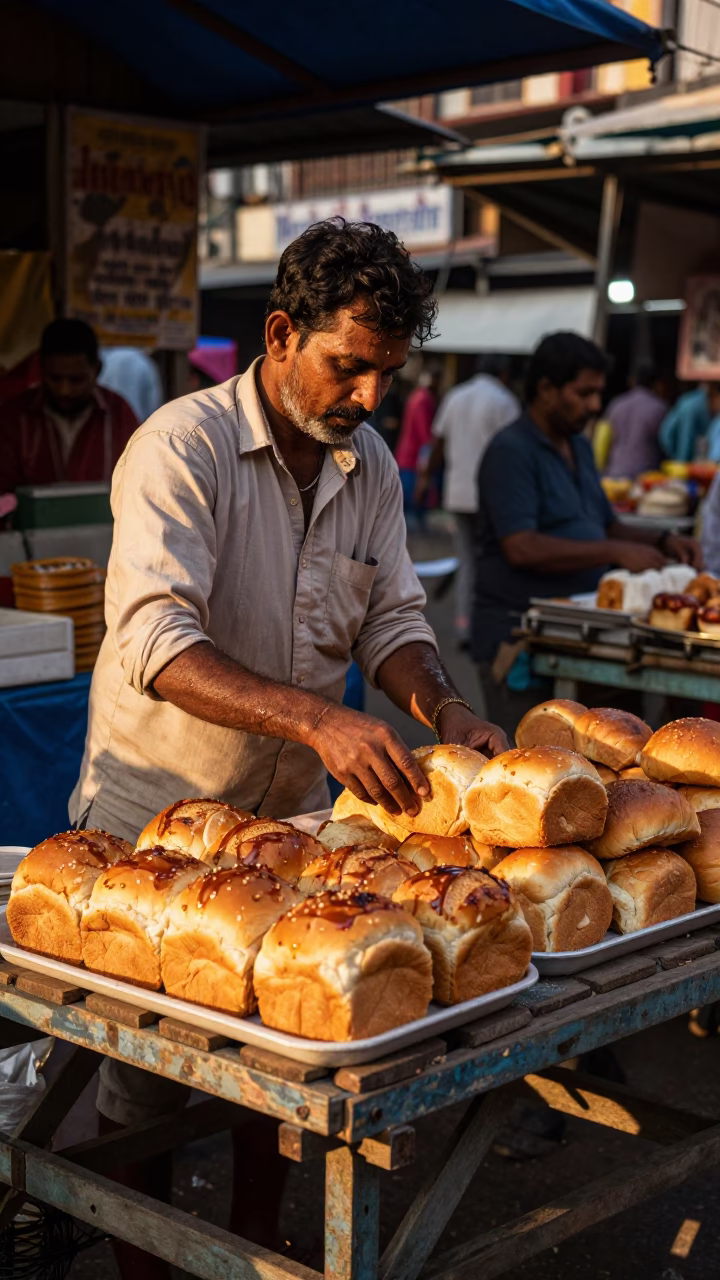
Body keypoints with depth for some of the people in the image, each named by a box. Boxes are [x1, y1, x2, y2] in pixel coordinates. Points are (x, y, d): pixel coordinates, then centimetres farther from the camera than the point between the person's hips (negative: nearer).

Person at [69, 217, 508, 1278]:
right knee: (147, 1074, 6)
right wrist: (318, 719, -43)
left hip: (293, 812, 6)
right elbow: (156, 641, -32)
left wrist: (443, 708, -15)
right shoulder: (183, 447, -20)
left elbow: (392, 615, 7)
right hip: (156, 815, -6)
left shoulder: (370, 464, 2)